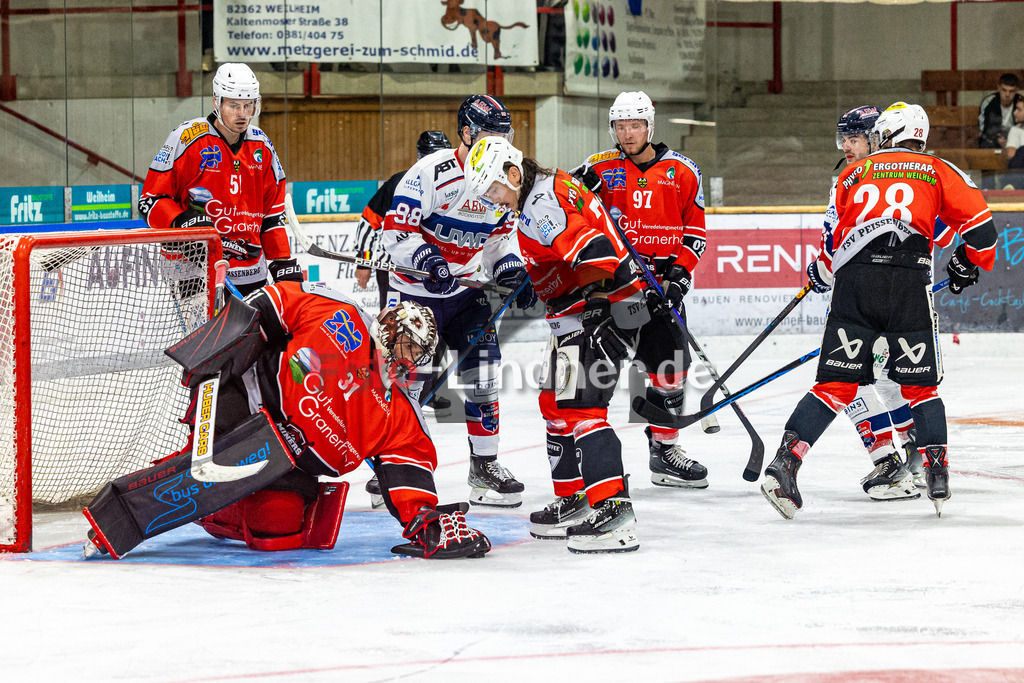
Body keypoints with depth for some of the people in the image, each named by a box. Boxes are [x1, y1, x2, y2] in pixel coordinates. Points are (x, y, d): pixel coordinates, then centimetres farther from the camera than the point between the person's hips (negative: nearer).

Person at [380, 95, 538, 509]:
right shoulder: (430, 173, -19)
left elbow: (501, 236, 15)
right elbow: (396, 231, -20)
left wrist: (512, 272, -2)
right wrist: (427, 259, -36)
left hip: (469, 290, 5)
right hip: (417, 290, -5)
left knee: (483, 377, 0)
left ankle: (484, 466, 9)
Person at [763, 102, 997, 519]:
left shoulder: (854, 173, 22)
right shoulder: (937, 171, 19)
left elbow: (832, 242, 20)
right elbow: (978, 221, 12)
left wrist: (827, 271, 39)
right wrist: (968, 263, 29)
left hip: (854, 281, 1)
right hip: (910, 283, -1)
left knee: (835, 384, 3)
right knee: (920, 383, 13)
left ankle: (784, 462, -10)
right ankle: (937, 473, 3)